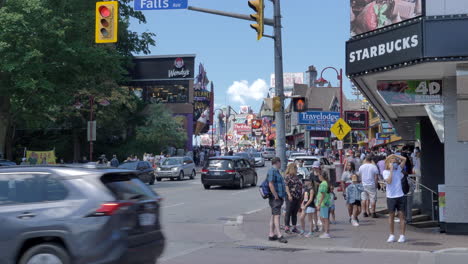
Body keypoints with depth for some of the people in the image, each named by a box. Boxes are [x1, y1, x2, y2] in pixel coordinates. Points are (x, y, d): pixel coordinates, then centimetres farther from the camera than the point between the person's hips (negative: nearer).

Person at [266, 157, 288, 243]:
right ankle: (279, 236, -14)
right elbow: (270, 185, -23)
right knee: (277, 215, -12)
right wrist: (276, 196, -21)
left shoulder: (276, 171, 19)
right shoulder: (272, 171, -14)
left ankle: (271, 235, 15)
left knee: (273, 215, 11)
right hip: (275, 198, -10)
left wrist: (282, 196, 20)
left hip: (278, 198, 10)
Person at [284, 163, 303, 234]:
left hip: (298, 197, 8)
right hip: (291, 198, -8)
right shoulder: (288, 177, -7)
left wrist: (301, 196, 20)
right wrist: (289, 195, -21)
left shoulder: (296, 177, 18)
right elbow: (286, 186, -13)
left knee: (295, 213, 11)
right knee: (288, 212, -2)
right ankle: (287, 227, 2)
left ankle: (294, 227, 16)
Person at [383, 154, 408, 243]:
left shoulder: (398, 169, 9)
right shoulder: (385, 172, -1)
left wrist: (394, 155, 2)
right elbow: (389, 181, -17)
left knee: (401, 215, 1)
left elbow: (404, 159, 7)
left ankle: (402, 235, 4)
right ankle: (392, 235, 15)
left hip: (400, 196, 2)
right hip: (391, 196, -2)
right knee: (391, 215, 6)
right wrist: (391, 169, -14)